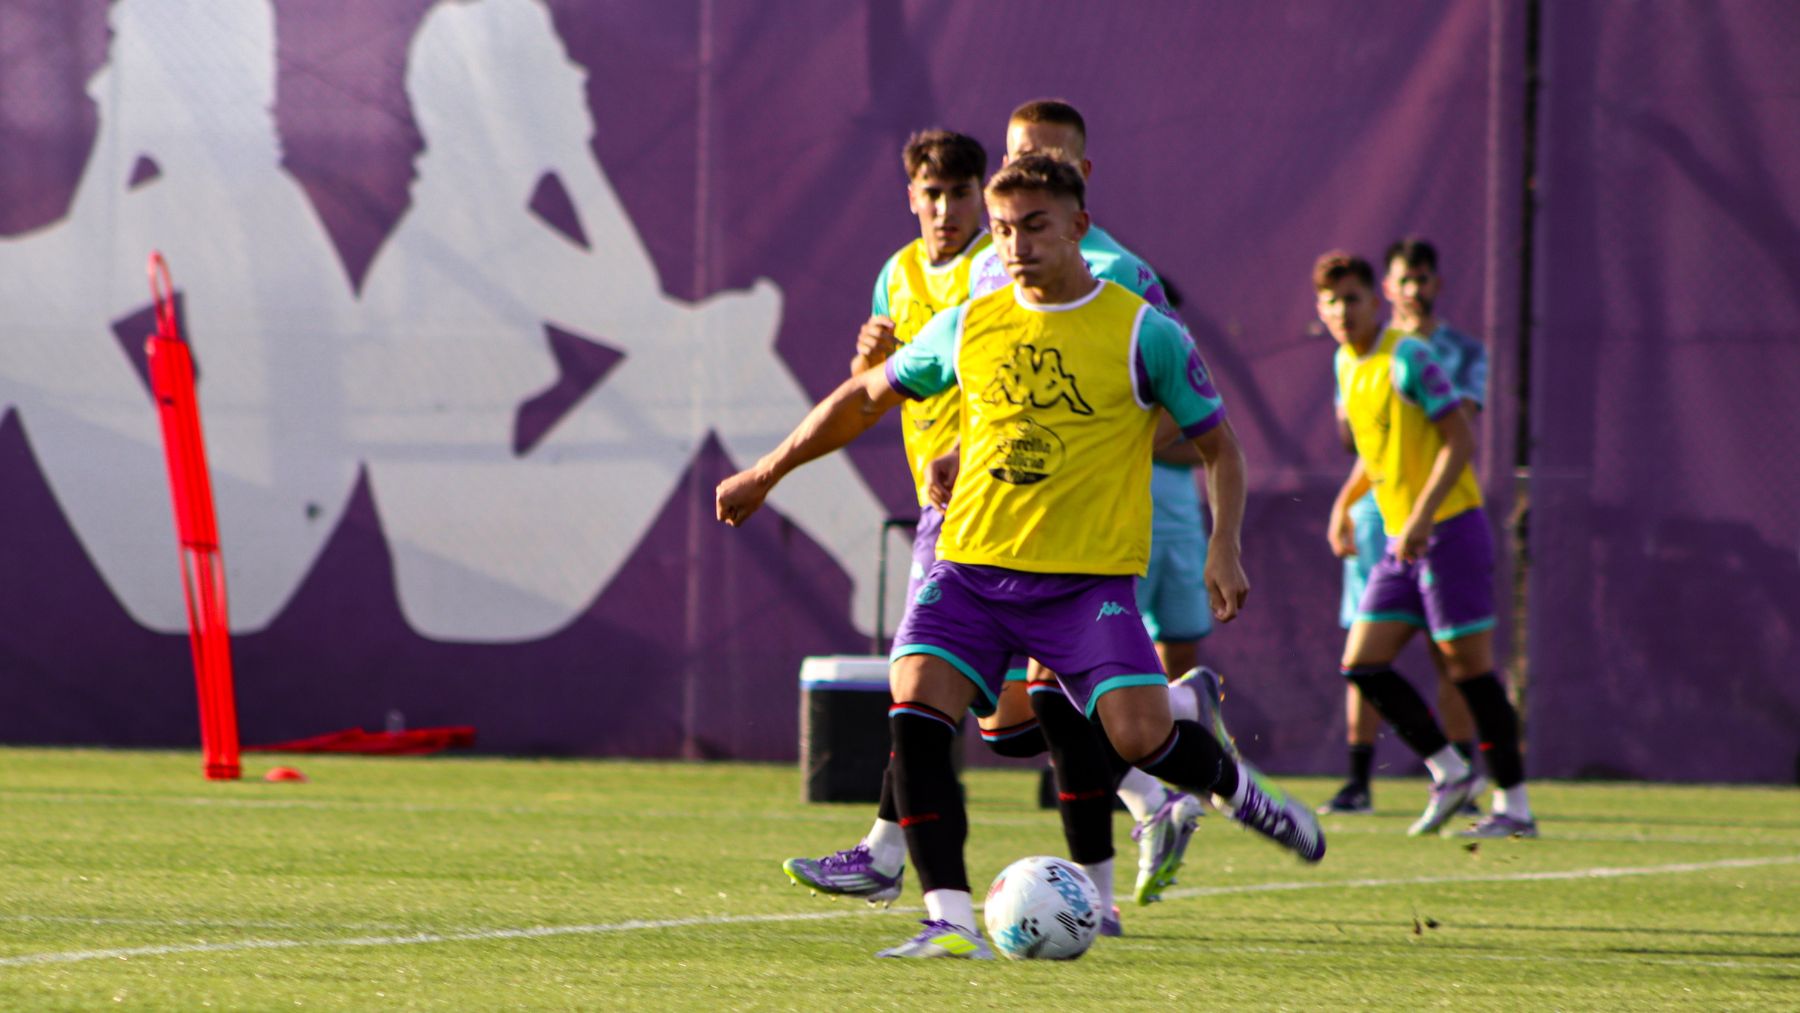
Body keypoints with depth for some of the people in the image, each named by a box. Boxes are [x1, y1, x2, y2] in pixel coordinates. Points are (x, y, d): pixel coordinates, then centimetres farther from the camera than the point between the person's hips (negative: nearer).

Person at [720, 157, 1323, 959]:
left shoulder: (1143, 334, -1)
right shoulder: (966, 328, 8)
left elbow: (1218, 447, 8)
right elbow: (866, 397, 22)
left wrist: (1223, 547, -6)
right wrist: (767, 473, 25)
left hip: (1087, 579, -3)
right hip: (971, 564, 3)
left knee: (1140, 736, -17)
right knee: (915, 711, -19)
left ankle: (1238, 790, 18)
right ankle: (950, 921, -17)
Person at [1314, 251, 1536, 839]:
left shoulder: (1407, 358, -13)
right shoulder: (1346, 364, 12)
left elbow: (1459, 440, -16)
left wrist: (1422, 515, -22)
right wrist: (1345, 503, 18)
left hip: (1450, 528, -8)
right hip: (1401, 542, 8)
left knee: (1468, 667, -7)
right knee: (1362, 664, 2)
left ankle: (1515, 806, 0)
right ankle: (1450, 774, 12)